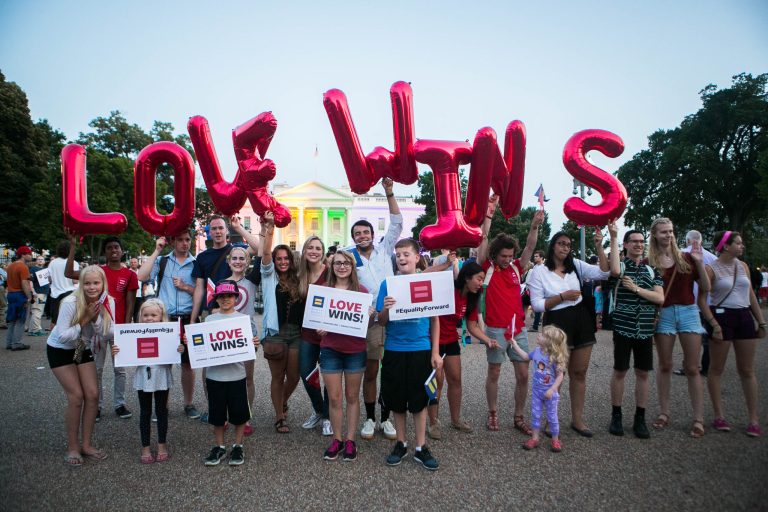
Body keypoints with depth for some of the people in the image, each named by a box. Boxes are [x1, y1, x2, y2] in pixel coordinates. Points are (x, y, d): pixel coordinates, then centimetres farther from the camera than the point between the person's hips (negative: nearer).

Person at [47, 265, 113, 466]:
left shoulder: (108, 302, -15)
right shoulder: (70, 303, -27)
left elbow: (109, 335, -18)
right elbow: (62, 336, -27)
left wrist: (97, 318, -31)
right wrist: (85, 320, -31)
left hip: (83, 350, 4)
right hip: (60, 350, -4)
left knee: (93, 395, -3)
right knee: (76, 396, -10)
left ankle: (86, 444, 12)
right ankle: (72, 448, 6)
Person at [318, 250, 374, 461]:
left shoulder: (362, 291, 1)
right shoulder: (323, 290, 2)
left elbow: (368, 323, 6)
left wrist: (371, 315, -16)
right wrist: (319, 329, -12)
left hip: (355, 350, 0)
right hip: (330, 350, 0)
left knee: (352, 396, 10)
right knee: (334, 397, 6)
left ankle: (350, 440, 22)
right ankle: (337, 439, 21)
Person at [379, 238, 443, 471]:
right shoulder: (388, 284, -1)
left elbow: (434, 320, 3)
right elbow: (381, 321, 1)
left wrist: (435, 352, 0)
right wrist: (386, 309, -21)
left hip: (420, 349, -1)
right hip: (394, 349, 1)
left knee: (419, 400, 8)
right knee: (396, 399, 11)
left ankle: (421, 447, 22)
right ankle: (401, 443, 29)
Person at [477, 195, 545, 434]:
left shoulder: (517, 267, 7)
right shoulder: (487, 268, -4)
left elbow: (530, 247, -2)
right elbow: (483, 240, -13)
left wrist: (535, 226, -17)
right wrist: (487, 215, -21)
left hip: (519, 328, 4)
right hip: (495, 329, -4)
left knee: (523, 374, 6)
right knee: (494, 373, 9)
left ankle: (519, 417, 21)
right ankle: (492, 414, 25)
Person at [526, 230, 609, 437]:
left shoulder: (576, 265, 6)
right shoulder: (539, 272, -5)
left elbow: (603, 273, -5)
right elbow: (536, 304, -9)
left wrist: (598, 246, -13)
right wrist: (562, 296, -16)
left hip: (582, 321, 4)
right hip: (557, 324, -4)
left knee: (579, 373, 11)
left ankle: (577, 419, 24)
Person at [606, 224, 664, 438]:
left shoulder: (652, 271, 10)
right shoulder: (621, 266, -1)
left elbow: (660, 298, 0)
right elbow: (615, 271, -28)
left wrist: (636, 289, -13)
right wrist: (613, 237, -25)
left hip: (645, 330, 3)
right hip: (623, 328, -3)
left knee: (643, 373, 8)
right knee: (619, 371, 4)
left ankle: (640, 419, 19)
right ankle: (616, 416, 16)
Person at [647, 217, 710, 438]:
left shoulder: (686, 258, 3)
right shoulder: (649, 262, -1)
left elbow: (706, 289, 1)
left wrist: (699, 263, -8)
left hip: (688, 312, 1)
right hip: (663, 314, 0)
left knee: (692, 368, 2)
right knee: (665, 366, 8)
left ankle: (698, 418, 9)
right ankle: (664, 412, 19)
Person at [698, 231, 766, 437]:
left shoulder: (743, 266, 10)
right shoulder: (711, 269, -7)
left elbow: (751, 295, 14)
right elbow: (701, 299, -9)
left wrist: (761, 322, 11)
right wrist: (713, 324, -15)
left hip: (744, 317, 5)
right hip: (721, 317, -5)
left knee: (747, 370, 8)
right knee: (716, 369, 3)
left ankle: (754, 419, 14)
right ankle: (719, 416, 13)